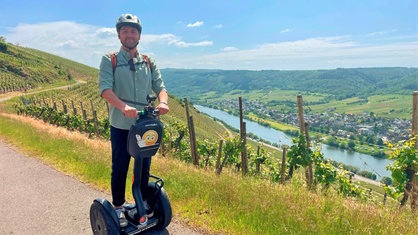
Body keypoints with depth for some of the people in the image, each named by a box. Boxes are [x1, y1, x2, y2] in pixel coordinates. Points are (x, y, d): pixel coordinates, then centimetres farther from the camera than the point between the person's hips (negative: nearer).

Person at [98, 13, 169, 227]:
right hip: (121, 126, -3)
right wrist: (123, 106, -34)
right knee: (119, 169, 9)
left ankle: (142, 205, 32)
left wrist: (162, 102, -22)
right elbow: (105, 89, -16)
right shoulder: (109, 61, -2)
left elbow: (160, 86, 1)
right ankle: (118, 207, 29)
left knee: (144, 169, 13)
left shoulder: (149, 62, 8)